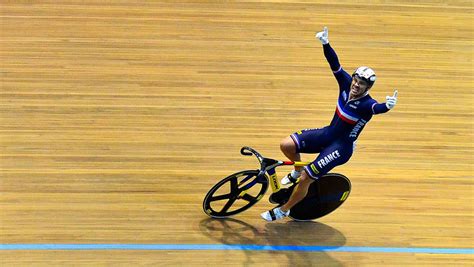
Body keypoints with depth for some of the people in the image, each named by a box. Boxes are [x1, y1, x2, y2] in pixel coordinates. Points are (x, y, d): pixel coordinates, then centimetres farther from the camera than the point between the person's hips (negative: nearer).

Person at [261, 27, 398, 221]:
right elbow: (335, 64, -16)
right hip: (328, 134, 6)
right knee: (286, 145, -8)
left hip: (342, 147, -6)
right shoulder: (346, 83, -10)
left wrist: (387, 106, -73)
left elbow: (378, 108, -49)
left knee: (306, 179, -9)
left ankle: (283, 210, 16)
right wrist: (325, 44, -32)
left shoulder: (366, 104, -28)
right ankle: (297, 170, 26)